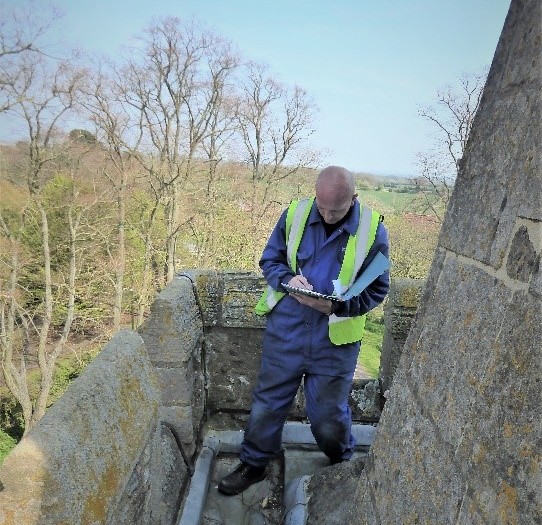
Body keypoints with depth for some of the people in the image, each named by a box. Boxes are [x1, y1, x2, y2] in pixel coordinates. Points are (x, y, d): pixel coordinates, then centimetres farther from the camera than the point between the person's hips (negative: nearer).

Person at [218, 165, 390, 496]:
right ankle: (254, 465, 42)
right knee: (268, 403, 16)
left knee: (329, 415, 15)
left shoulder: (373, 230, -9)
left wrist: (336, 306, -21)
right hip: (286, 330, 2)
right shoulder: (295, 214, -5)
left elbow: (377, 290, -4)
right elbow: (269, 260, 6)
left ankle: (342, 466, 48)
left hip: (336, 341, -1)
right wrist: (288, 279, -17)